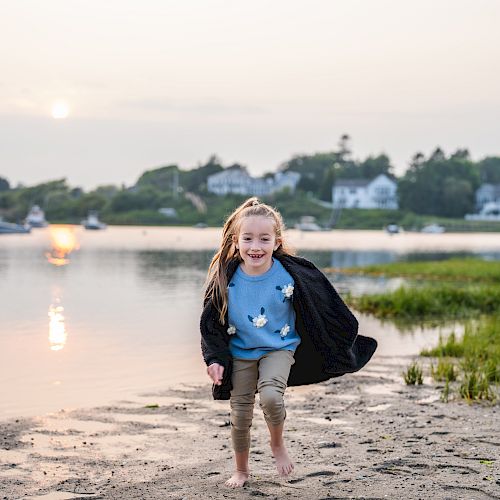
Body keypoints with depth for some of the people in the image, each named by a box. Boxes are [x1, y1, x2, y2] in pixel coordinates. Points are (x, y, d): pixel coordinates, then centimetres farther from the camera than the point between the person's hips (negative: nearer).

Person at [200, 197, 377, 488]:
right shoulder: (226, 278, -13)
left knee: (270, 396, -27)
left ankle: (278, 444, 4)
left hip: (279, 348, -2)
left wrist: (341, 344, 2)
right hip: (240, 353, 2)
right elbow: (211, 322, -3)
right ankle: (241, 470, 31)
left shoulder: (289, 274, -16)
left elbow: (320, 311, -4)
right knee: (240, 414, 7)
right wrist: (215, 359, -10)